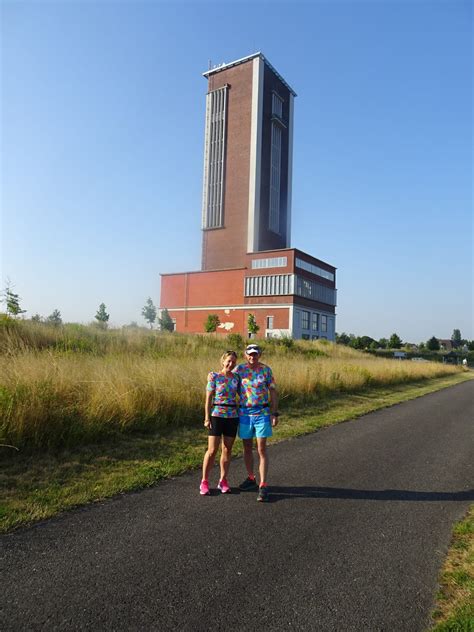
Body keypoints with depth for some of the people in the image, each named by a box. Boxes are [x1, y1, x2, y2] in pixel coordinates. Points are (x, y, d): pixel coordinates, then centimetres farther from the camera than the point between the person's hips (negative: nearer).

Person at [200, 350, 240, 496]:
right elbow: (208, 398, -4)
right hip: (217, 416, -3)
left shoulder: (236, 378, 6)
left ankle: (223, 481, 23)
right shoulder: (214, 377, -4)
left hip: (233, 417, 3)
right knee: (212, 450, -2)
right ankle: (204, 482, 11)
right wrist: (207, 418, -8)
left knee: (227, 450, 10)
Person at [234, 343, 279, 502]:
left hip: (262, 413, -2)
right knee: (247, 448, 13)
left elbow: (273, 392, 2)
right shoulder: (239, 370, 0)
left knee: (262, 449, -5)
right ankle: (250, 478, 31)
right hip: (244, 414, 2)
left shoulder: (266, 370, -1)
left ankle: (263, 486, -1)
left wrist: (275, 413, -2)